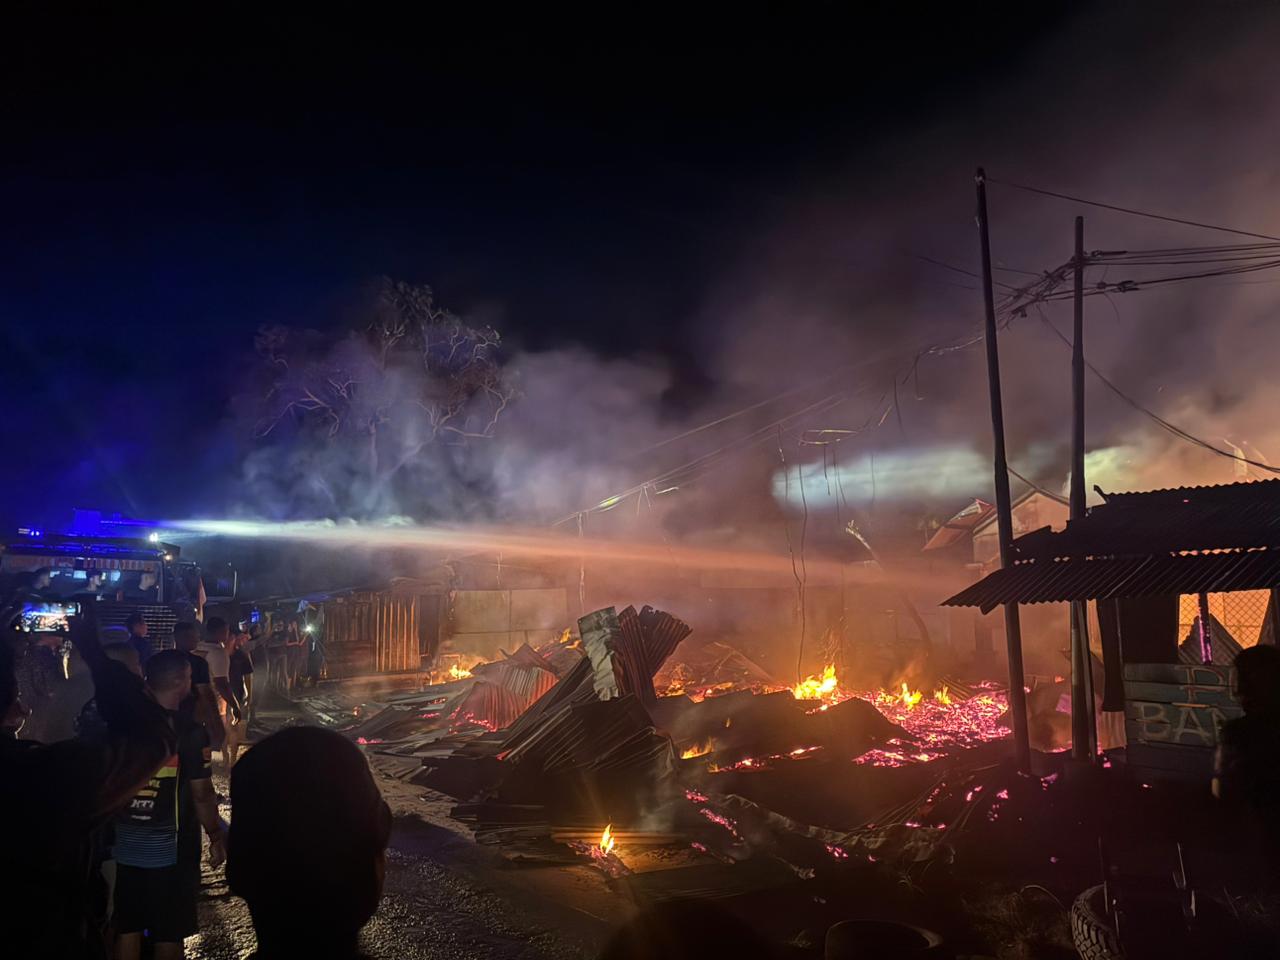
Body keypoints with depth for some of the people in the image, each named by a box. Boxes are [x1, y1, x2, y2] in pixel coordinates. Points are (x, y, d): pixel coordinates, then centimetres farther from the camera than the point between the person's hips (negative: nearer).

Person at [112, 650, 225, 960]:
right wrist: (215, 836, 1)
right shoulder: (190, 733, -16)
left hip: (125, 845, 4)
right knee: (168, 934, 11)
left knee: (126, 929, 17)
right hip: (168, 848, -4)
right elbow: (201, 794, -13)